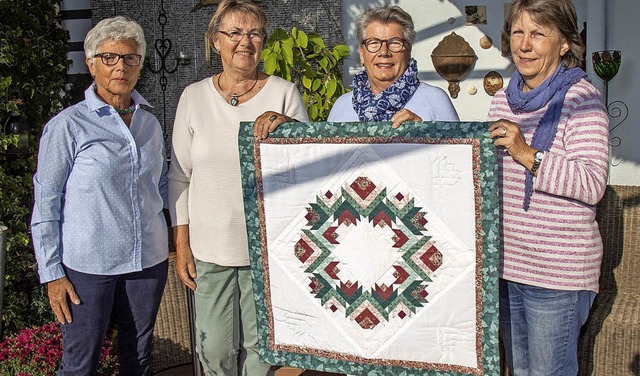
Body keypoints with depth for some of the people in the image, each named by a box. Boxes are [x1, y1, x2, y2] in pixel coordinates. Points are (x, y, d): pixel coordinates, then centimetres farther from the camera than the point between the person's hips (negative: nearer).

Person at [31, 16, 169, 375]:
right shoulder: (67, 126, -8)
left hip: (149, 260, 5)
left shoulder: (150, 123, 7)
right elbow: (46, 204, -7)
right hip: (88, 264, -4)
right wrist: (52, 273, -8)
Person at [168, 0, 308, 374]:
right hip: (209, 247, 1)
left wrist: (284, 125, -19)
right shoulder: (195, 96, 3)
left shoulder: (284, 94, 0)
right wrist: (182, 243, 4)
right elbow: (180, 176, 7)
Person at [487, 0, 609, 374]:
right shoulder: (504, 99, 10)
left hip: (558, 272, -7)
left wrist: (528, 155, -30)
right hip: (506, 265, 7)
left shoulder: (581, 98, -13)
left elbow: (593, 184, -23)